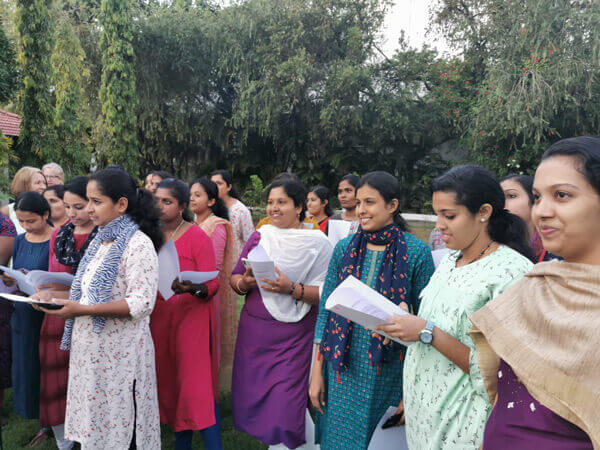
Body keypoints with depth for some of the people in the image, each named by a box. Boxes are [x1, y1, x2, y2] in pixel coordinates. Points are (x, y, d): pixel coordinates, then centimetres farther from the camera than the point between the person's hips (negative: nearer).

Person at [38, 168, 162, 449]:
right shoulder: (99, 241, 11)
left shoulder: (138, 244, -15)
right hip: (89, 349, 8)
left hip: (120, 353, -8)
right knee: (92, 420, 18)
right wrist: (53, 298, 4)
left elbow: (141, 303, -22)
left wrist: (82, 309, -24)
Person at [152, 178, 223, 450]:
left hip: (191, 316, -5)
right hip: (159, 318, 5)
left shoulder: (197, 237, -7)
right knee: (169, 383, 11)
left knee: (196, 384, -8)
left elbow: (212, 283, -11)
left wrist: (192, 288, -30)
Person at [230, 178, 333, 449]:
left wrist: (291, 289, -21)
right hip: (254, 331, 4)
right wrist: (245, 282, -12)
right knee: (252, 399, 11)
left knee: (285, 408, -6)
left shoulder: (318, 243, -3)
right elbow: (234, 279, 9)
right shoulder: (259, 237, 8)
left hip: (294, 335, -4)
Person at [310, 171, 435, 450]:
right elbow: (325, 310, 4)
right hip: (343, 368, 3)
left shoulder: (416, 252, -8)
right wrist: (317, 373, 4)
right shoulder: (344, 248, 2)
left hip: (389, 371, -2)